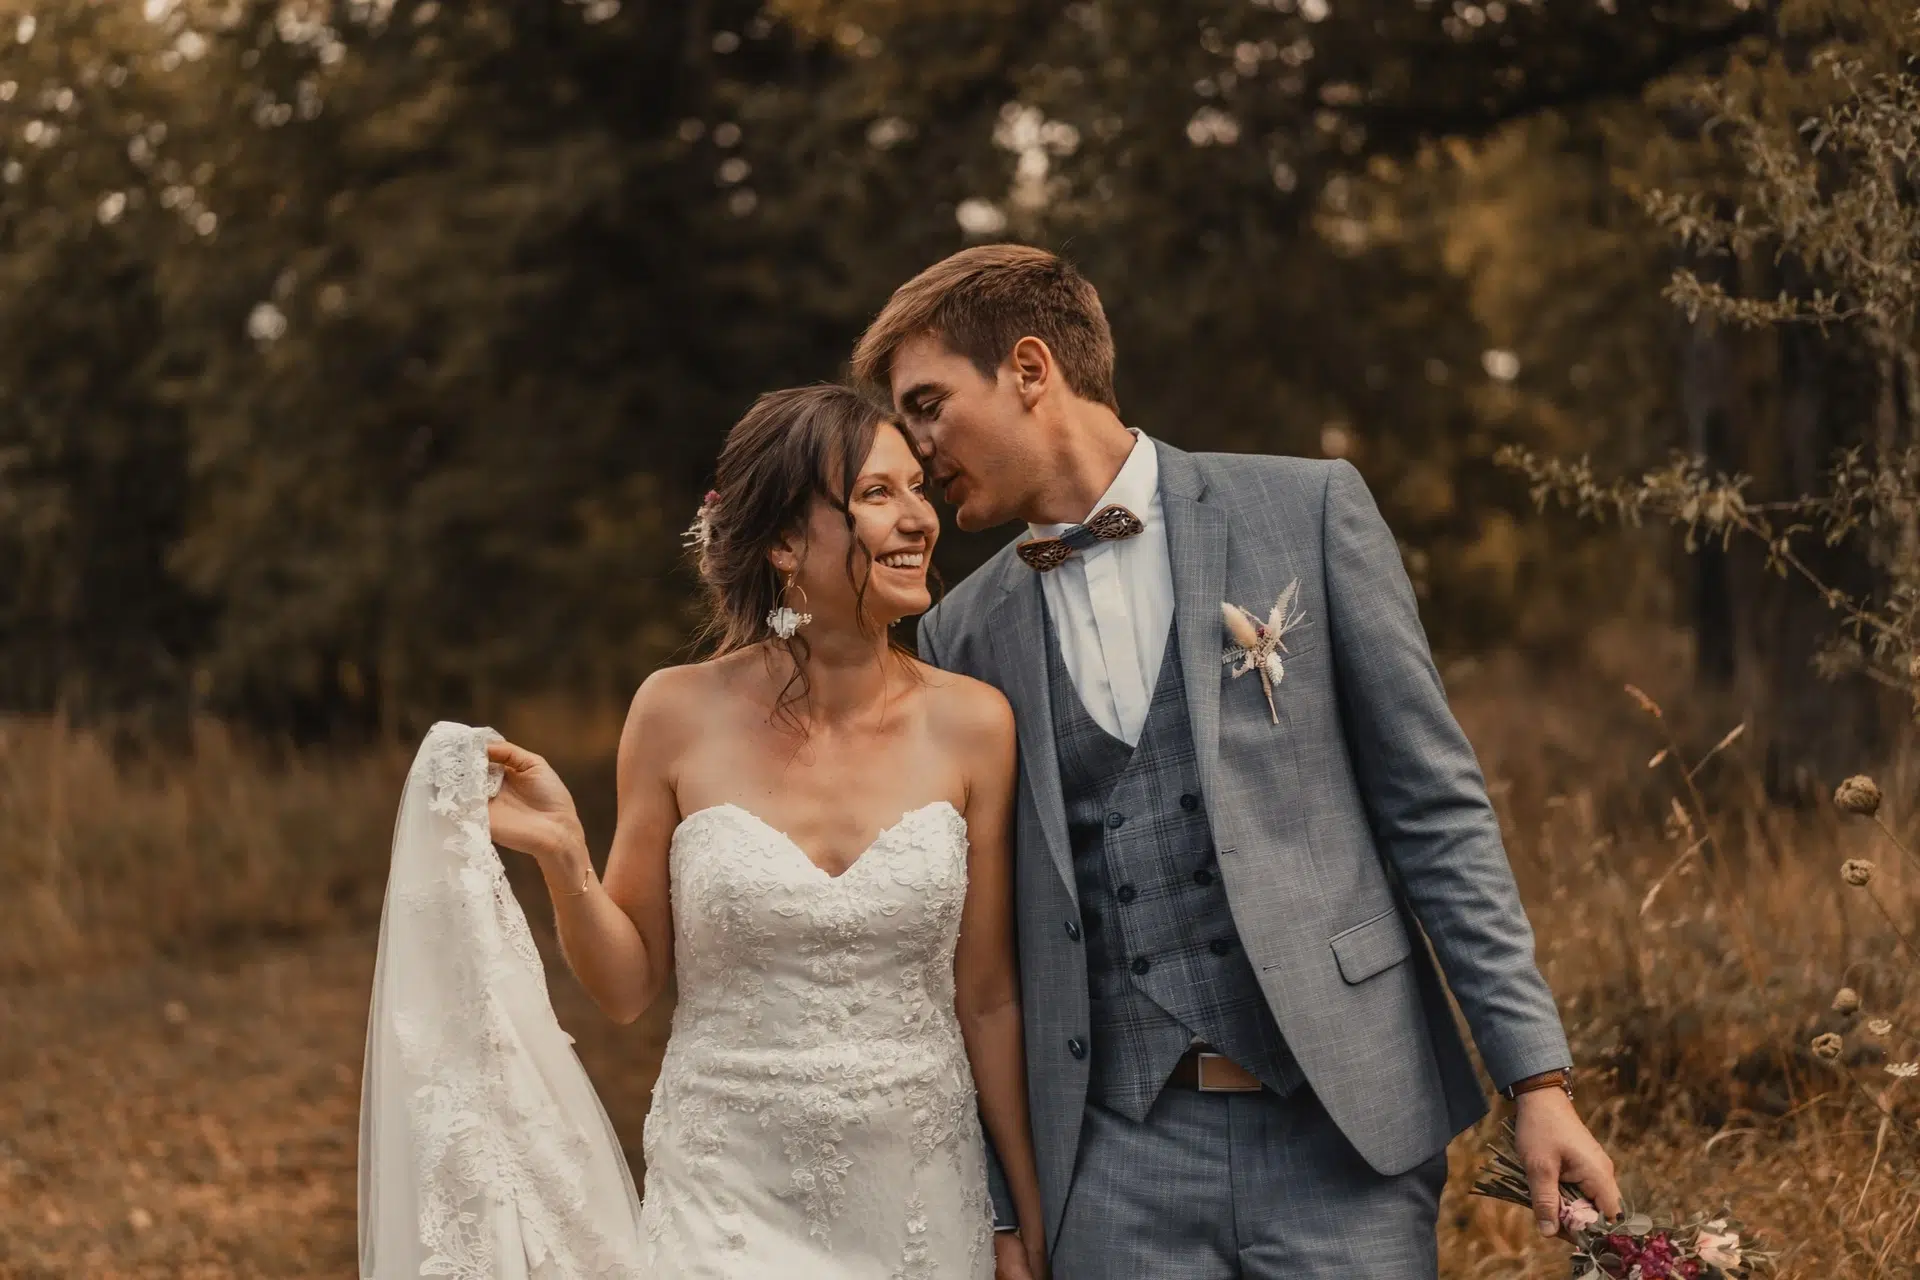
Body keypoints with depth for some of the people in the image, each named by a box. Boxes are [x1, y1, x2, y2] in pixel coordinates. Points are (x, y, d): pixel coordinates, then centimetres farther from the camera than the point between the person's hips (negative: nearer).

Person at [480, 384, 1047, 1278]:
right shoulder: (681, 715, -7)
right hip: (731, 1200, -2)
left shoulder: (969, 725, -5)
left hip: (921, 1202, 2)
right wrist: (563, 858, -16)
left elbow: (986, 999, 2)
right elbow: (627, 987, 1)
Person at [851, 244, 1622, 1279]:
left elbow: (1434, 804, 0)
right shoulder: (964, 632, 8)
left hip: (1345, 1125, -2)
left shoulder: (1308, 511, 0)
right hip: (1118, 1168, 2)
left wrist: (1538, 1076, -4)